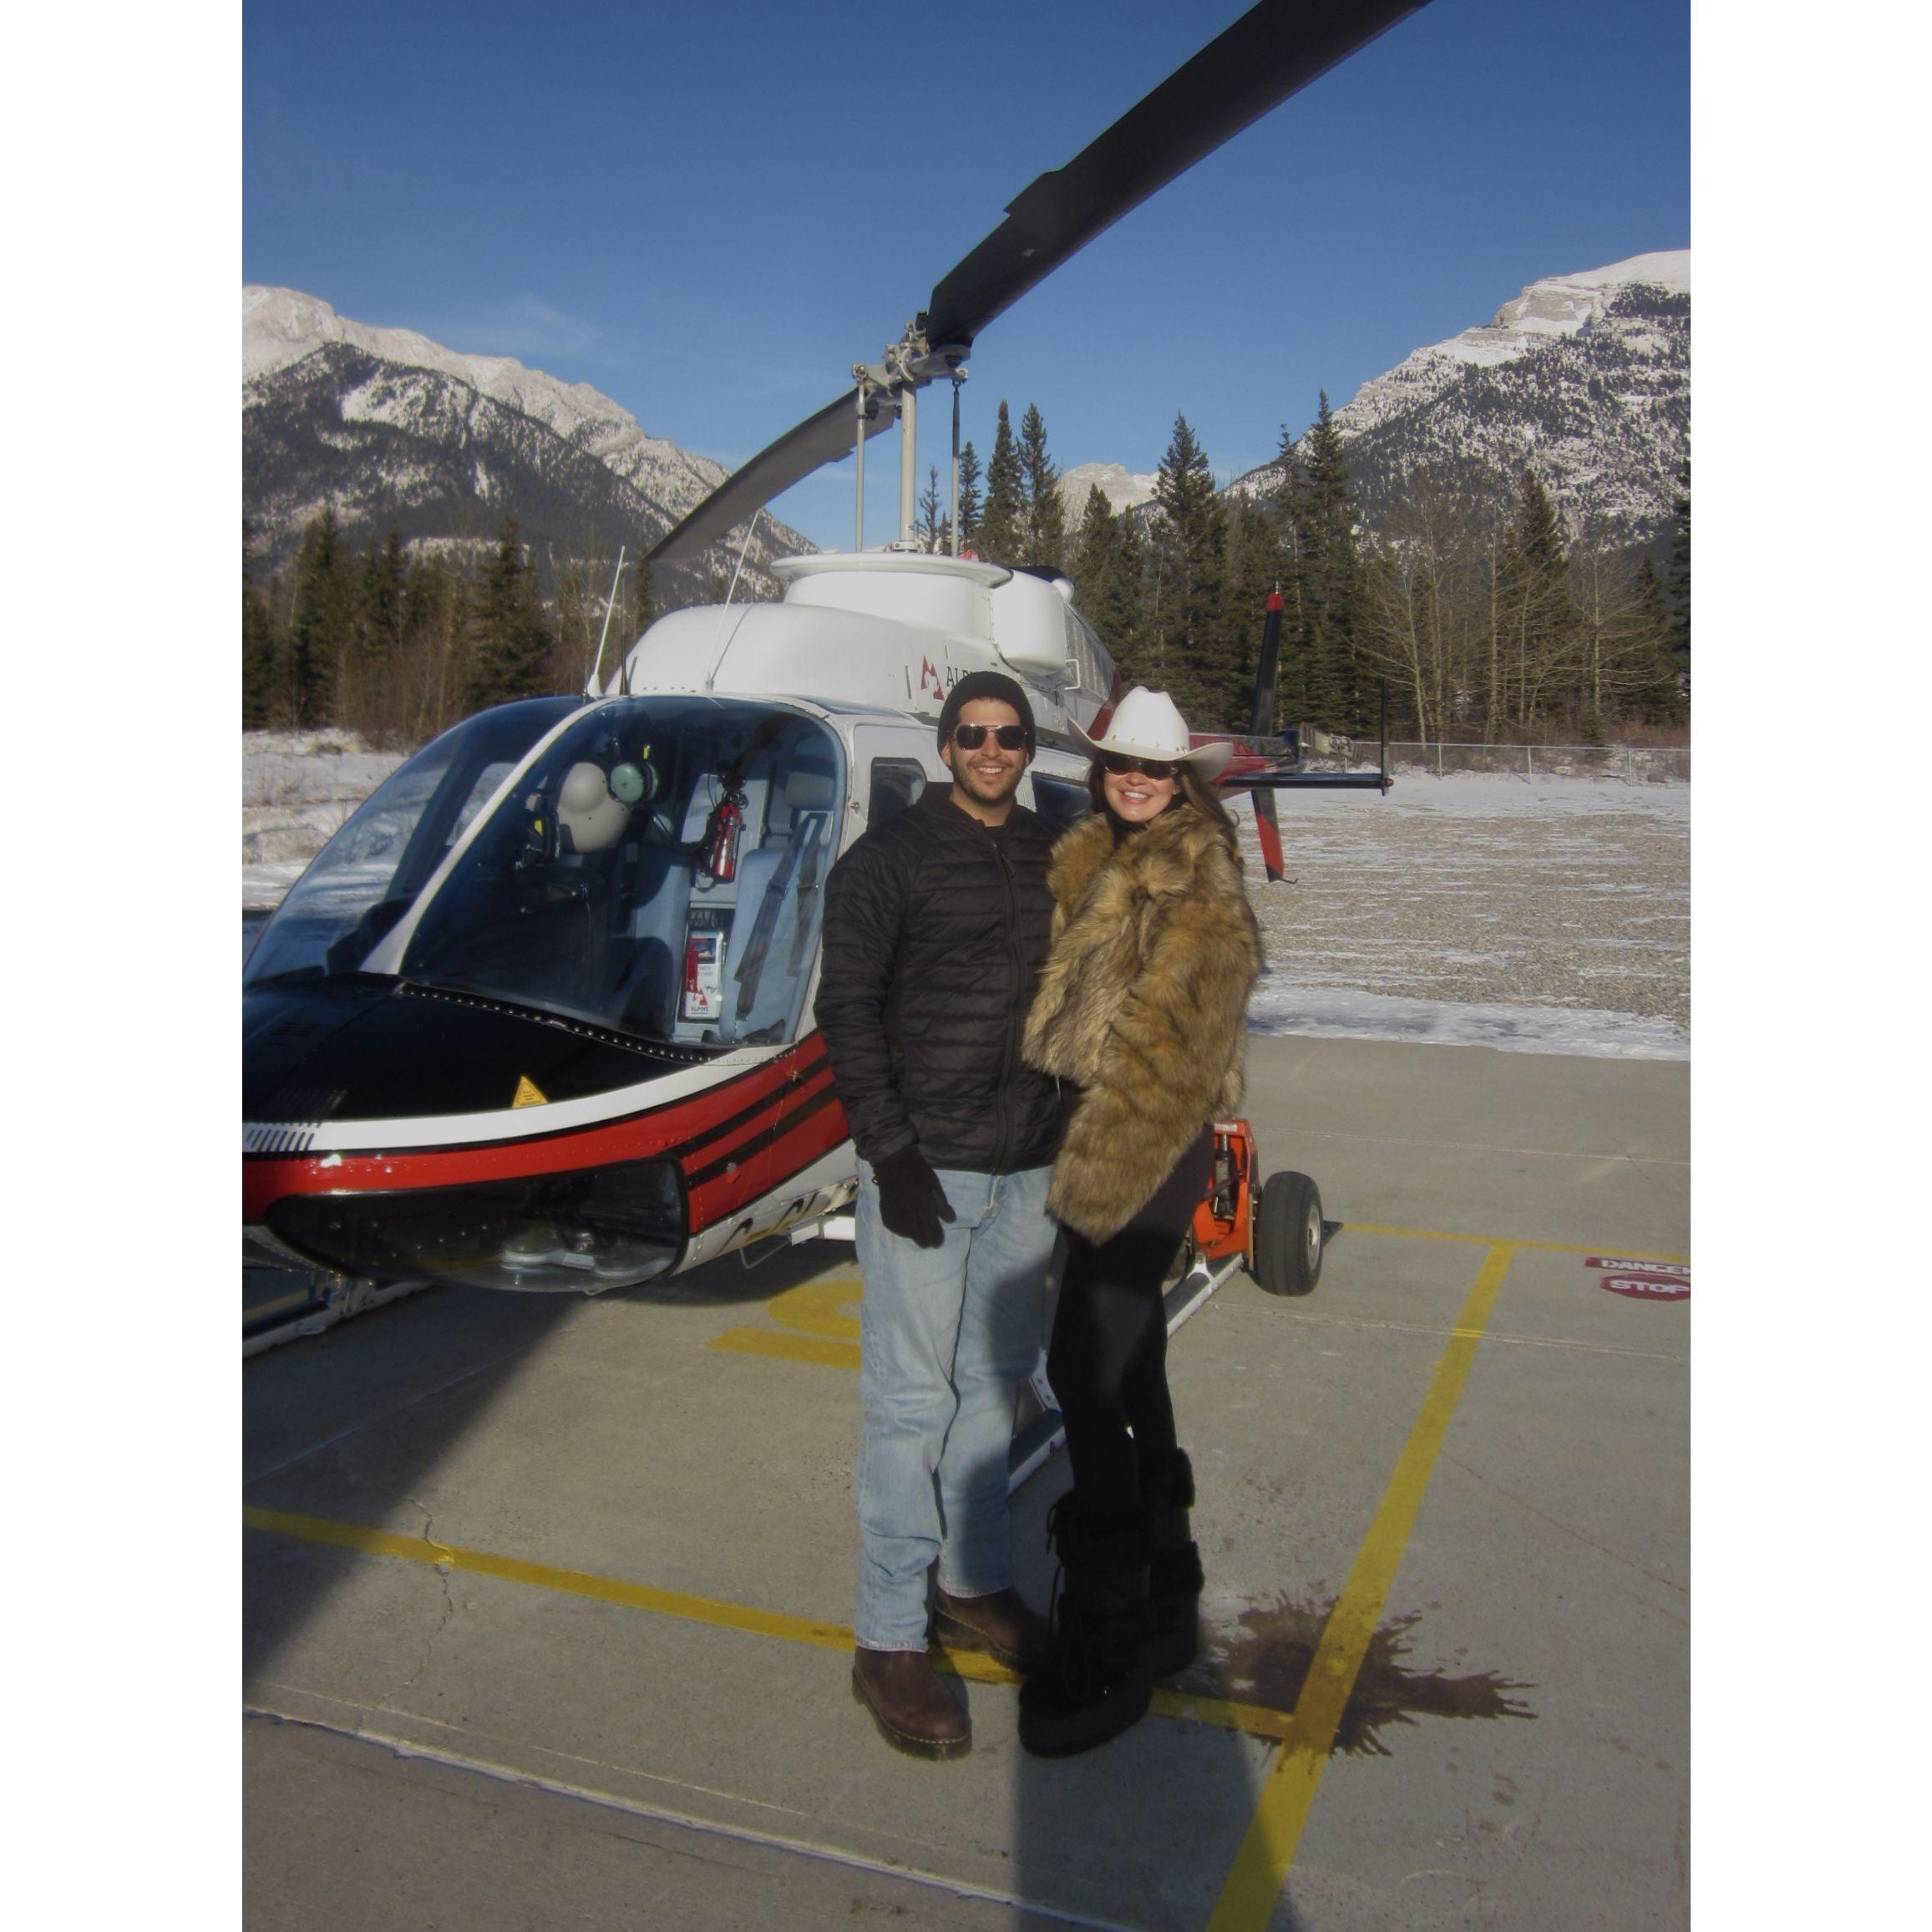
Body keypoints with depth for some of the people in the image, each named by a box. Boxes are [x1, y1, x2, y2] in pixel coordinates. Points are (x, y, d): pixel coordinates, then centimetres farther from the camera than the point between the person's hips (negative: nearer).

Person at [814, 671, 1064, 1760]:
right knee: (912, 1397, -1)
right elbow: (848, 1007, -9)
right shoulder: (889, 859, -5)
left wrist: (1075, 1139, 13)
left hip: (1028, 1169, 6)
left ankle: (976, 1585, 32)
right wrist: (892, 1151, -15)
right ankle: (889, 1639, 11)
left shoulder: (1055, 862, 11)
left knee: (996, 1382, 15)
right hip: (924, 1167, -5)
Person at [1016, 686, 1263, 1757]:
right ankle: (1164, 1601, 31)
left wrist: (1100, 1169, -19)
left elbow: (1168, 1045, -16)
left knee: (1084, 1371, -10)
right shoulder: (1095, 861, 14)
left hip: (1154, 1145, -9)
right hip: (1098, 1129, 9)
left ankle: (1109, 1639, 3)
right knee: (1131, 1363, 16)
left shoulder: (1199, 886, -11)